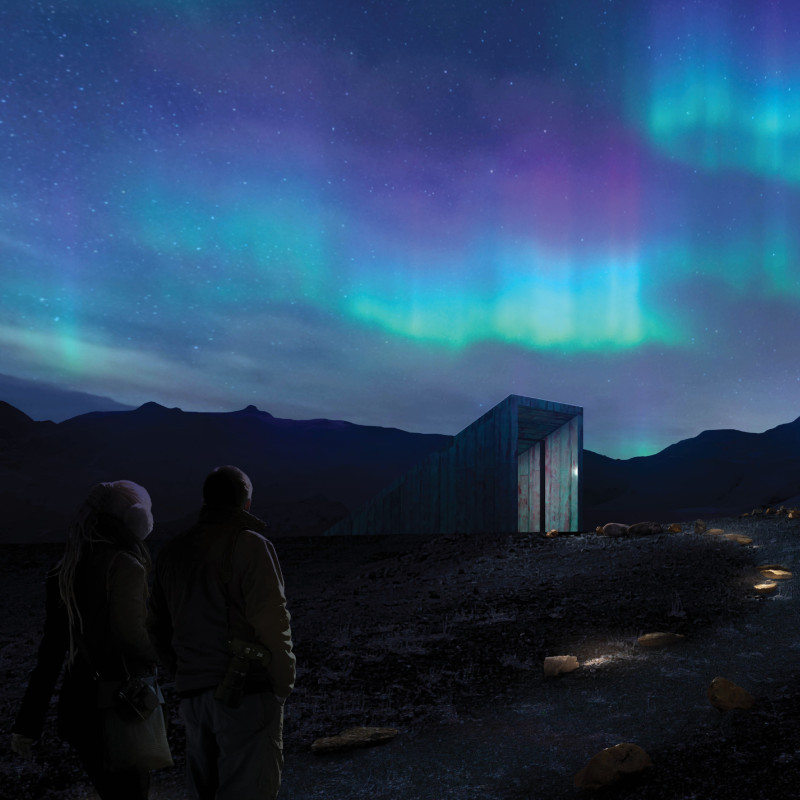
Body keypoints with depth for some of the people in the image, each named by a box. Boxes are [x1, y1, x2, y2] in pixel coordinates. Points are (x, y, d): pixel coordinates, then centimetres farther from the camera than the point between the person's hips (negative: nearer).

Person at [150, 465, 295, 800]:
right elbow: (271, 623, -14)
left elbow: (162, 632, 15)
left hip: (193, 695, 6)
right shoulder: (251, 545, -10)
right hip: (247, 694, -6)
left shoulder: (172, 552, 12)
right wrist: (283, 684, -3)